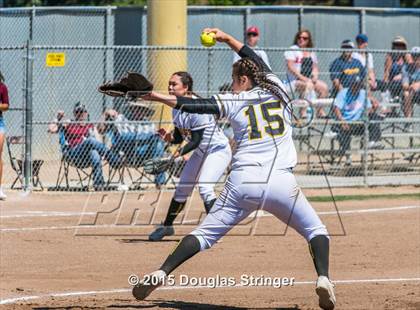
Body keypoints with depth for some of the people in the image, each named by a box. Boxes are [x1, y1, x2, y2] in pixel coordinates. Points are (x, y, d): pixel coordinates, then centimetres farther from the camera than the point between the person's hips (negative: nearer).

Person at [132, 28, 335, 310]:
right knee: (316, 231, 12)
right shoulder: (276, 91, 15)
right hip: (280, 181, 0)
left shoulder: (234, 102, 9)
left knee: (204, 234, 9)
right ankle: (323, 278, -13)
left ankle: (161, 273, -3)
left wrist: (159, 97, 6)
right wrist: (228, 39, 45)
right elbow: (256, 62, 33)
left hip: (241, 182, 0)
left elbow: (196, 105, -1)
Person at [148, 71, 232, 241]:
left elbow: (196, 140, -29)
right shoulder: (177, 109, -1)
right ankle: (167, 226, 30)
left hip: (218, 150, -9)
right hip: (201, 152, 9)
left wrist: (180, 152, -44)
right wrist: (168, 137, -18)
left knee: (204, 186, -26)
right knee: (182, 188, 14)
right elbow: (178, 138, 4)